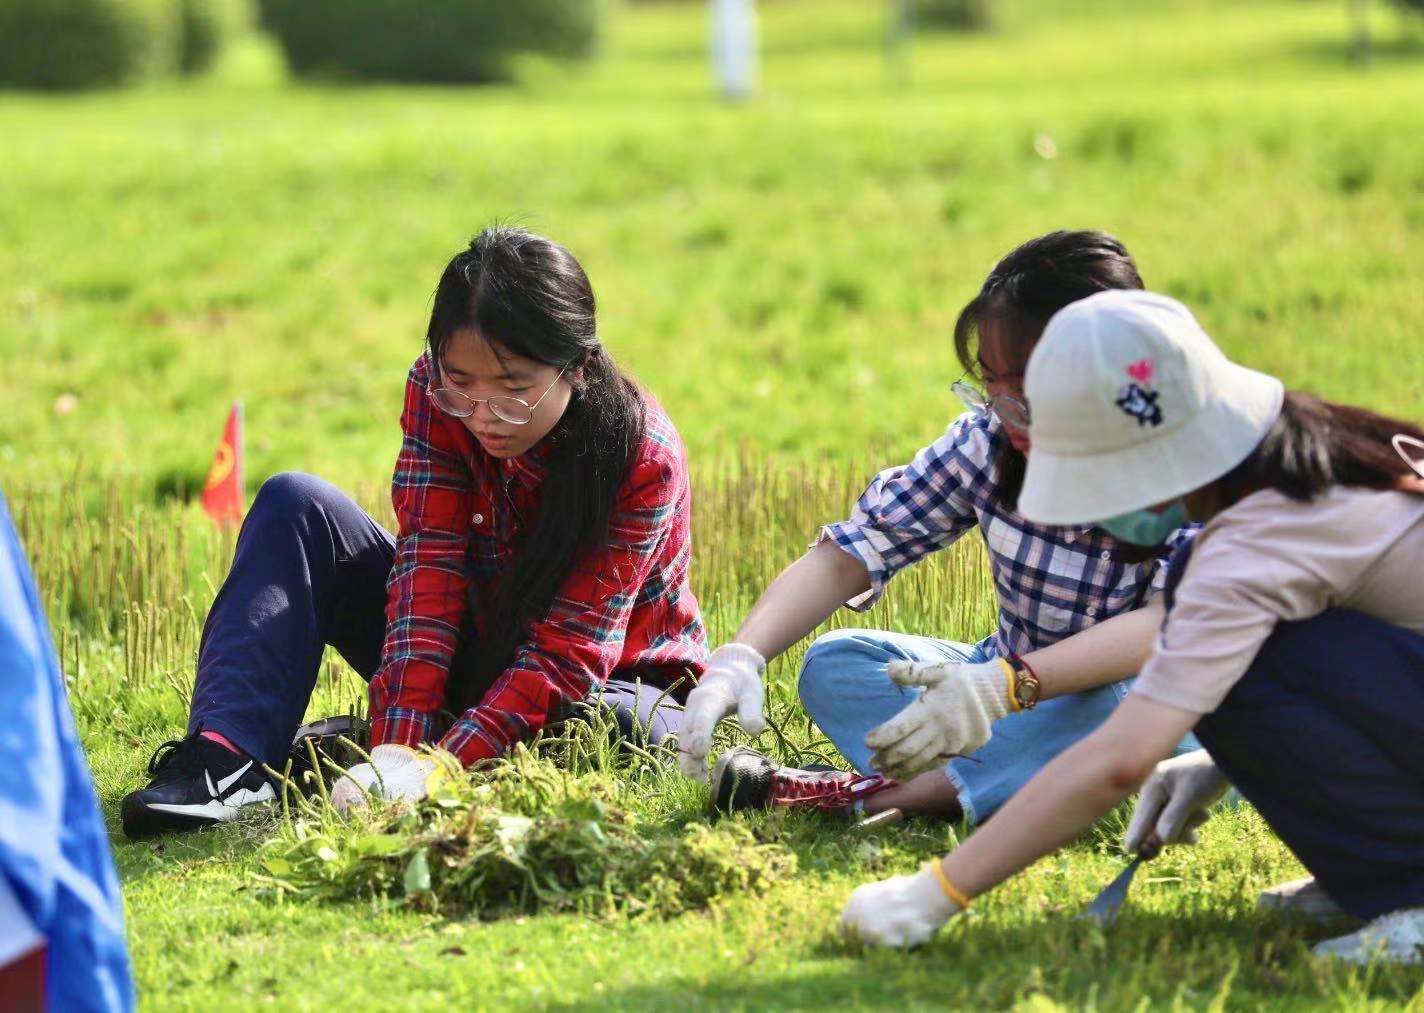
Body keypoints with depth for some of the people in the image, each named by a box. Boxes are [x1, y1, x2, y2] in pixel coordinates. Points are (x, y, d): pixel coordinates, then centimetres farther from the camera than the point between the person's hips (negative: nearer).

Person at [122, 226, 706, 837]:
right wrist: (401, 746, -37)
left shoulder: (643, 457, -26)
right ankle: (225, 757, -33)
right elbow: (430, 569, -23)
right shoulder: (438, 392, -15)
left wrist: (440, 765, -44)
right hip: (471, 656, 3)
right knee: (295, 505, -13)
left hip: (601, 684, -3)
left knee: (640, 730, -40)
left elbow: (568, 653, -30)